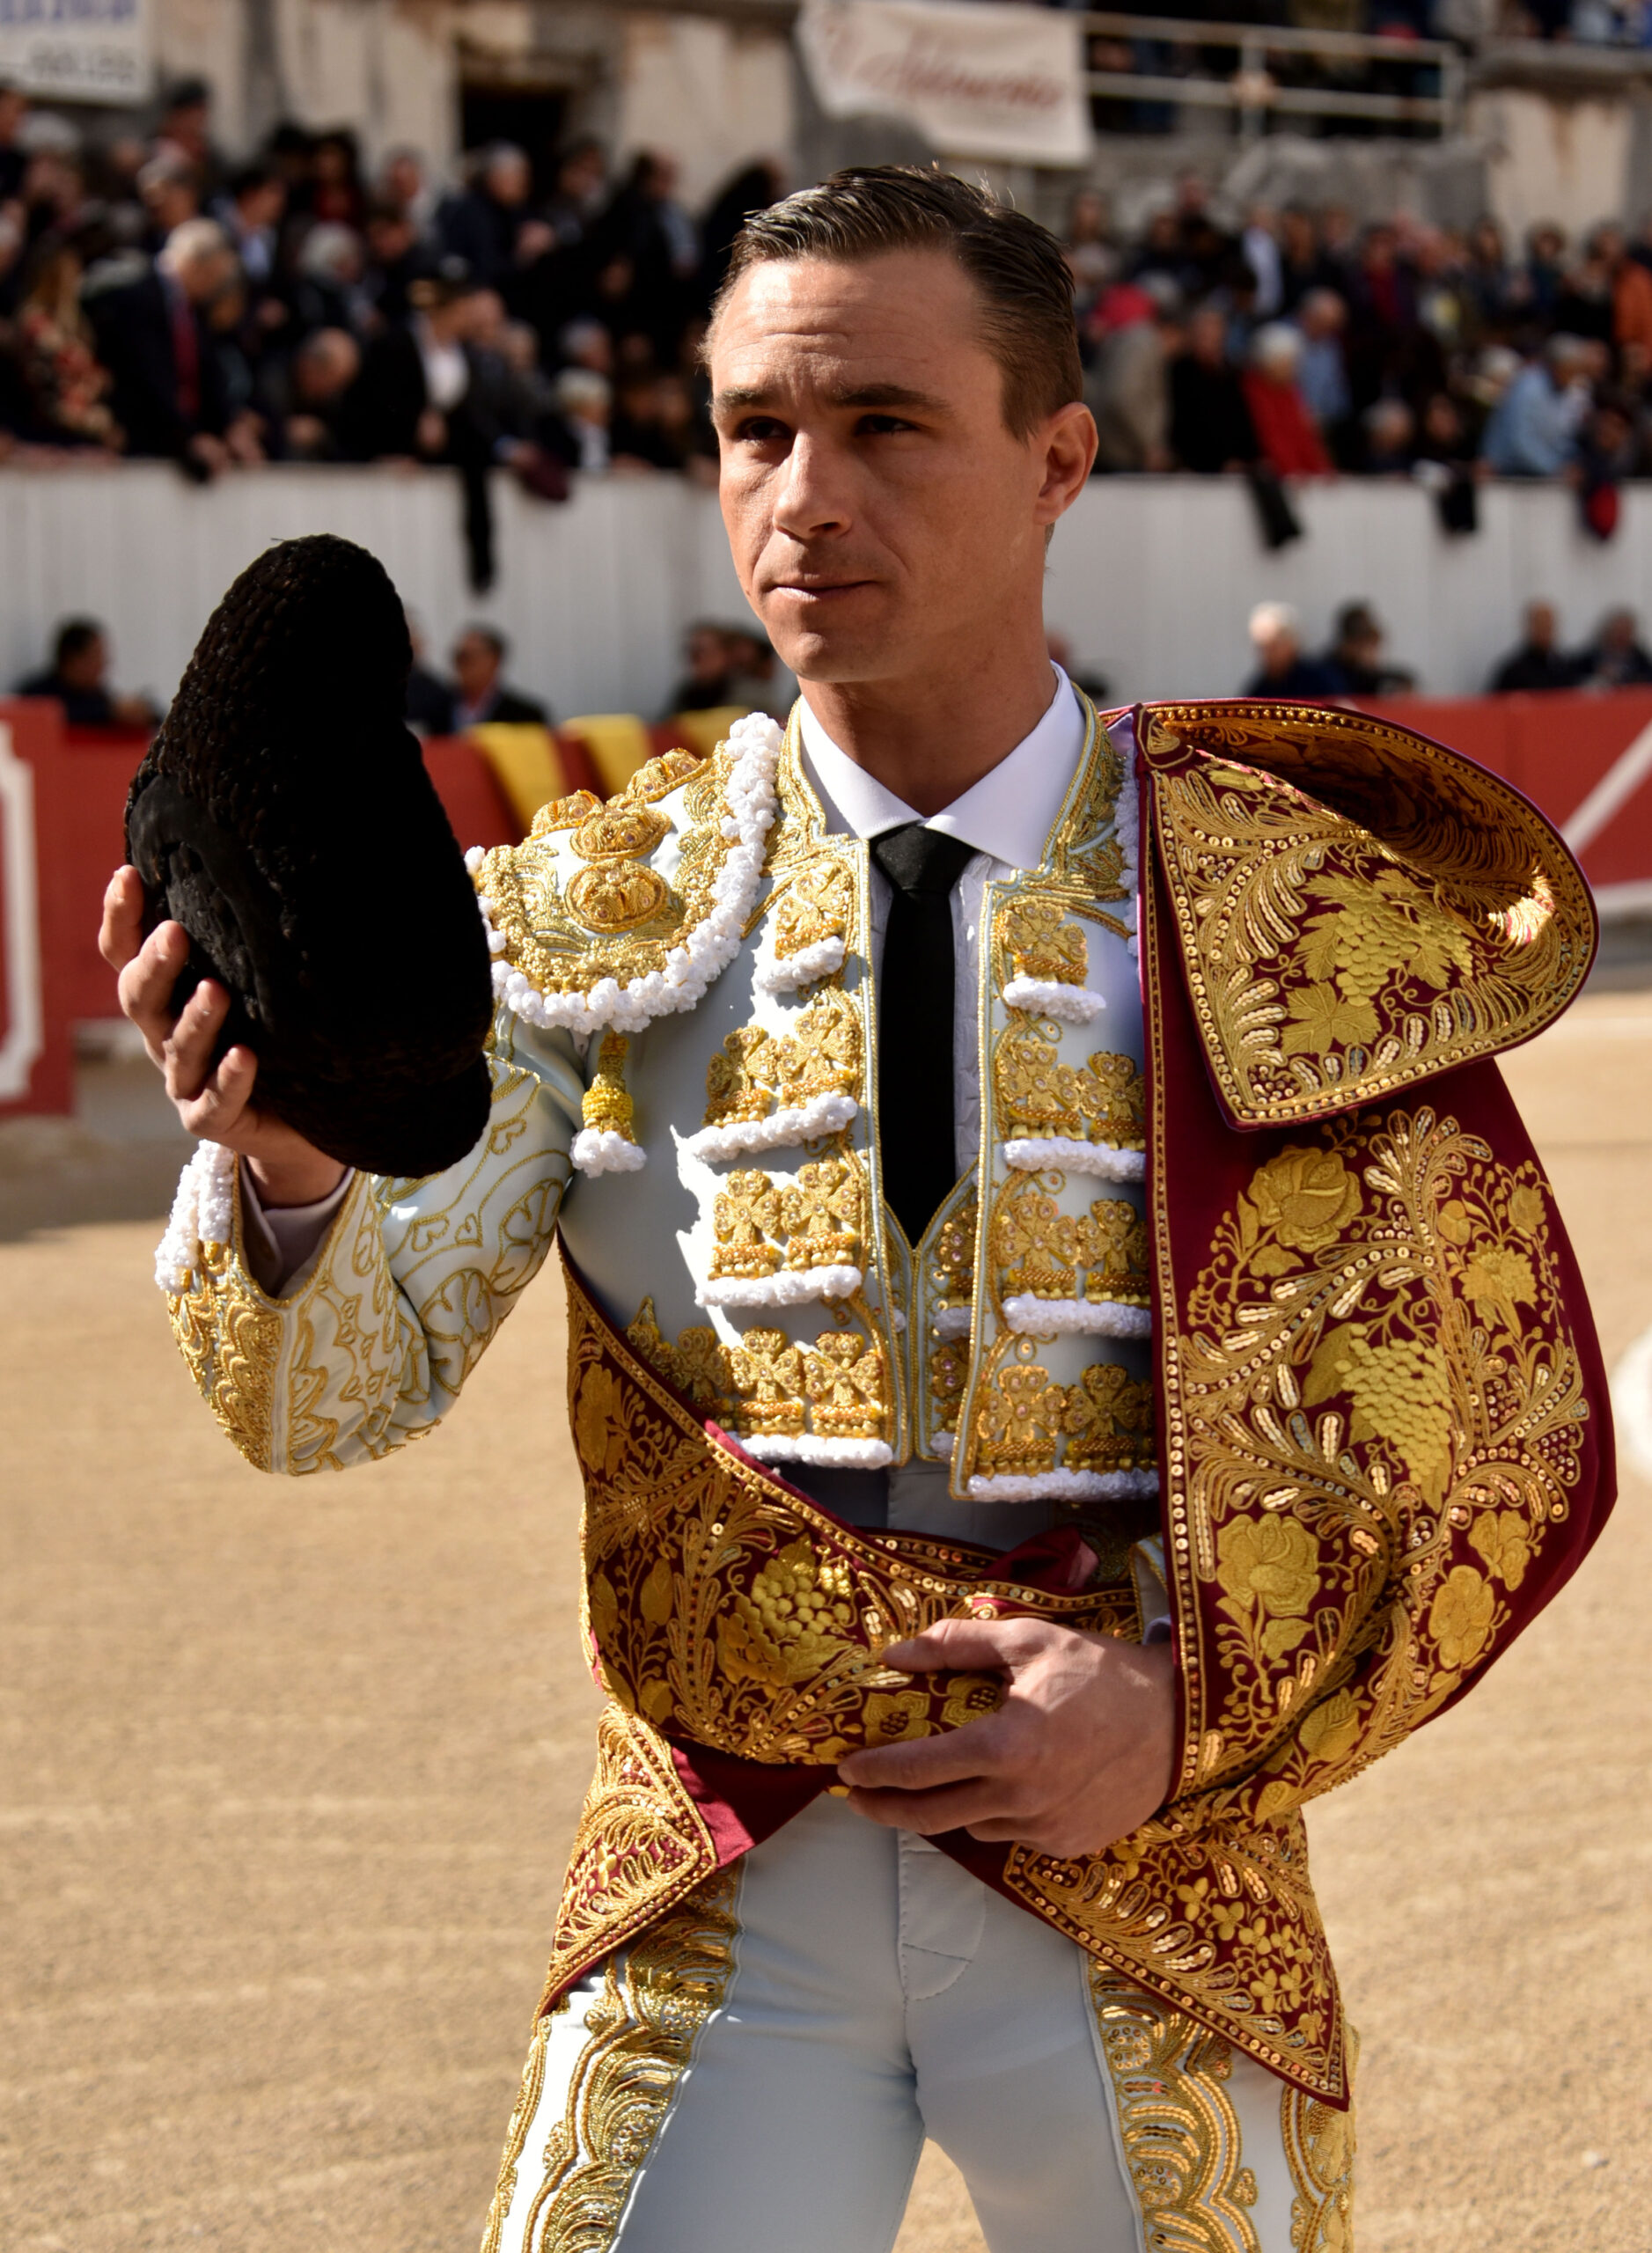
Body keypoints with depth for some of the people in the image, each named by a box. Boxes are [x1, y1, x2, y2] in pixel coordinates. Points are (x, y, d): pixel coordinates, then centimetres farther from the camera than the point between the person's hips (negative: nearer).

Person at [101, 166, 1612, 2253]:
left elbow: (1509, 1436, 0)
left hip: (1146, 1886, 0)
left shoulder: (1297, 908, -2)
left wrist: (1194, 1713, -13)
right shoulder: (598, 921, 1)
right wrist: (288, 1166, -31)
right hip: (720, 1895, 0)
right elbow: (343, 1383, -9)